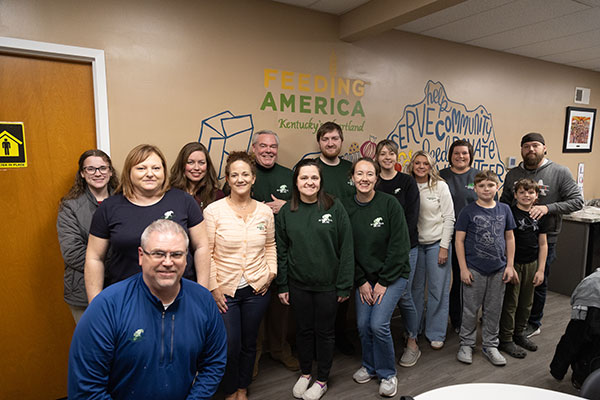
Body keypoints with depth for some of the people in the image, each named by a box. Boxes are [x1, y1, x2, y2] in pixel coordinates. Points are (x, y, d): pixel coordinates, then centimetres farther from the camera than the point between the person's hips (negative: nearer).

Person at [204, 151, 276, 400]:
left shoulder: (265, 211, 0)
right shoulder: (213, 210, -9)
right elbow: (206, 252, -8)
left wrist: (271, 272, 2)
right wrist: (213, 287, -9)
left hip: (257, 289, 3)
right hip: (224, 291, -3)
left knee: (249, 343, 16)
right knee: (229, 345, 5)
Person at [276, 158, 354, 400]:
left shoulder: (334, 208, -9)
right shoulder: (286, 212, -1)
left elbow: (346, 249, -8)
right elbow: (281, 251, 2)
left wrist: (344, 285, -9)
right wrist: (282, 286, 1)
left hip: (328, 285, -2)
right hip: (298, 284, 2)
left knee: (324, 332, 13)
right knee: (303, 330, 17)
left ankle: (322, 380, 33)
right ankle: (305, 373, 40)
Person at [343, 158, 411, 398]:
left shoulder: (390, 204, -13)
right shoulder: (346, 208, -4)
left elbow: (399, 246, -13)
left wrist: (384, 281, -12)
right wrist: (360, 281, -3)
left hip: (393, 275, -3)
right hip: (364, 277, 4)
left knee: (378, 324, -11)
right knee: (363, 324, 2)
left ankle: (387, 374, 15)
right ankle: (370, 366, 31)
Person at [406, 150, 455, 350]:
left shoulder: (440, 186, -2)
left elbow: (449, 218, -3)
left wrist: (444, 246, -8)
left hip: (436, 243, -1)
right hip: (413, 244, 2)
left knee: (438, 289, 4)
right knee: (415, 288, 9)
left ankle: (436, 333, 18)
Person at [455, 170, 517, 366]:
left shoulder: (504, 210, 4)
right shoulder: (468, 211, -7)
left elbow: (510, 238, 10)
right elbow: (459, 240, -5)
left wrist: (509, 266, 5)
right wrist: (463, 268, -9)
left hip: (498, 269, 3)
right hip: (474, 269, -3)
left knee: (494, 310, 13)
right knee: (470, 309, 7)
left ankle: (490, 345, 29)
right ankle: (466, 344, 23)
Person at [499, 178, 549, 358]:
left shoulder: (540, 216, 5)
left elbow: (543, 244, 9)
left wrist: (540, 270, 5)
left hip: (531, 265, 6)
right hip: (512, 264, -5)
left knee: (526, 303, 15)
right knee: (510, 303, 1)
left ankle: (519, 334, 33)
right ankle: (506, 340, 12)